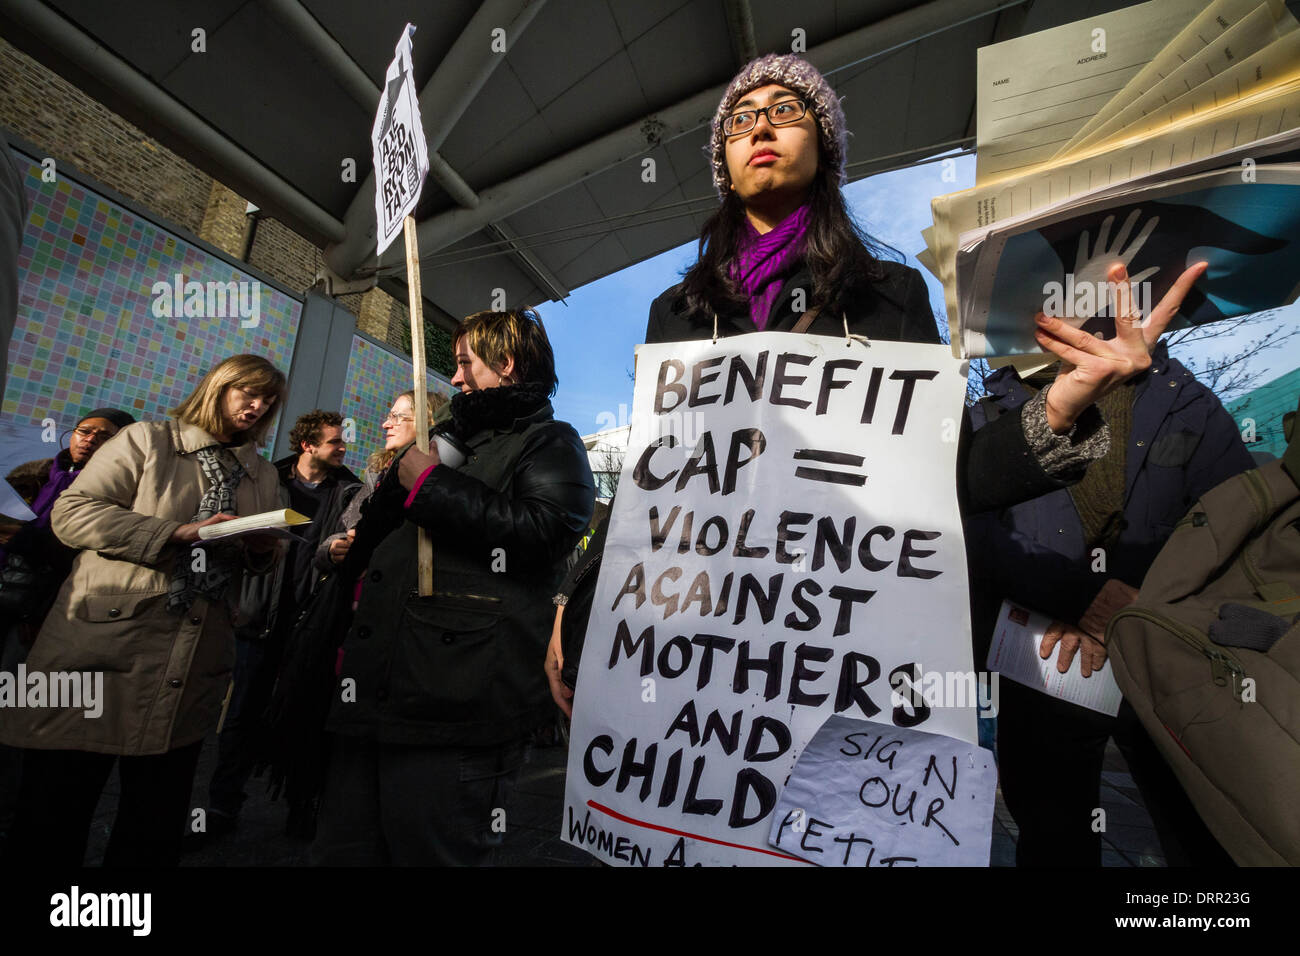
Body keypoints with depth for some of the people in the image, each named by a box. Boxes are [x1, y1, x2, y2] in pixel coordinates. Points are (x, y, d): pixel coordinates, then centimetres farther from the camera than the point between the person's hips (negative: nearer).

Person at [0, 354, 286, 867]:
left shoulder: (264, 476, 14)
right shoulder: (146, 441, 1)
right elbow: (70, 512, -7)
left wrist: (262, 549, -5)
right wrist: (177, 531, -18)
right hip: (102, 649, -3)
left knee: (154, 832, 14)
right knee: (51, 825, 6)